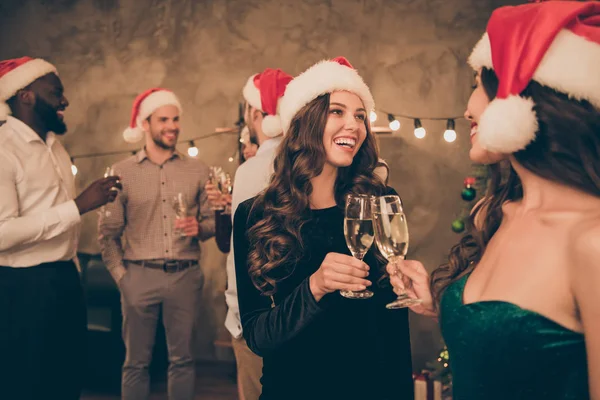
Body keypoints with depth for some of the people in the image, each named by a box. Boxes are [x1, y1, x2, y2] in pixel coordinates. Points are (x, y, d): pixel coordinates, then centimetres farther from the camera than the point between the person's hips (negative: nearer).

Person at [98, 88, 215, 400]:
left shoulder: (198, 171, 6)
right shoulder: (122, 171, 3)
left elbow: (213, 222, 8)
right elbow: (108, 232, 3)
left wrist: (198, 228, -13)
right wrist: (120, 275, -3)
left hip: (185, 275, 1)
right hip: (139, 275, -1)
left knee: (182, 359, 8)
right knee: (136, 361, 7)